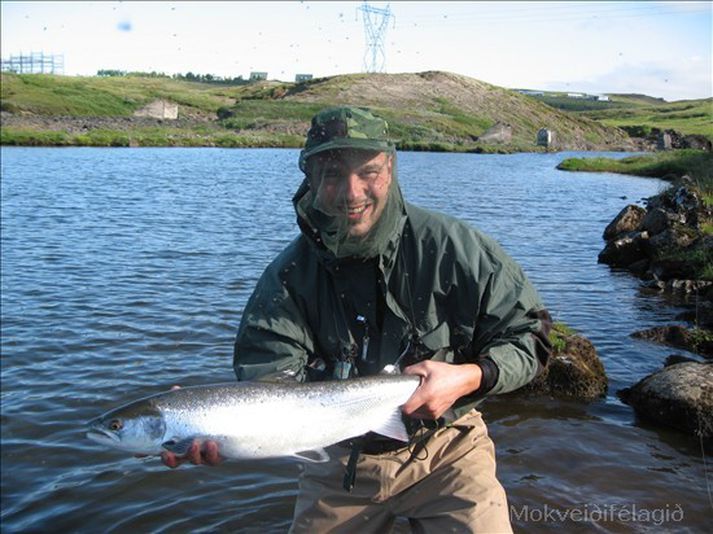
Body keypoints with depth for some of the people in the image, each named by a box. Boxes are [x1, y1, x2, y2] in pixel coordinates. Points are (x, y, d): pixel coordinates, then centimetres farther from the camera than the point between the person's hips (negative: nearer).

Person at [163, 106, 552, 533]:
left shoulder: (455, 248, -15)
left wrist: (470, 378, -27)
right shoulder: (288, 277, -11)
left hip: (446, 447, -1)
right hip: (341, 457, 2)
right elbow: (270, 380, -19)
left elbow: (530, 336, -8)